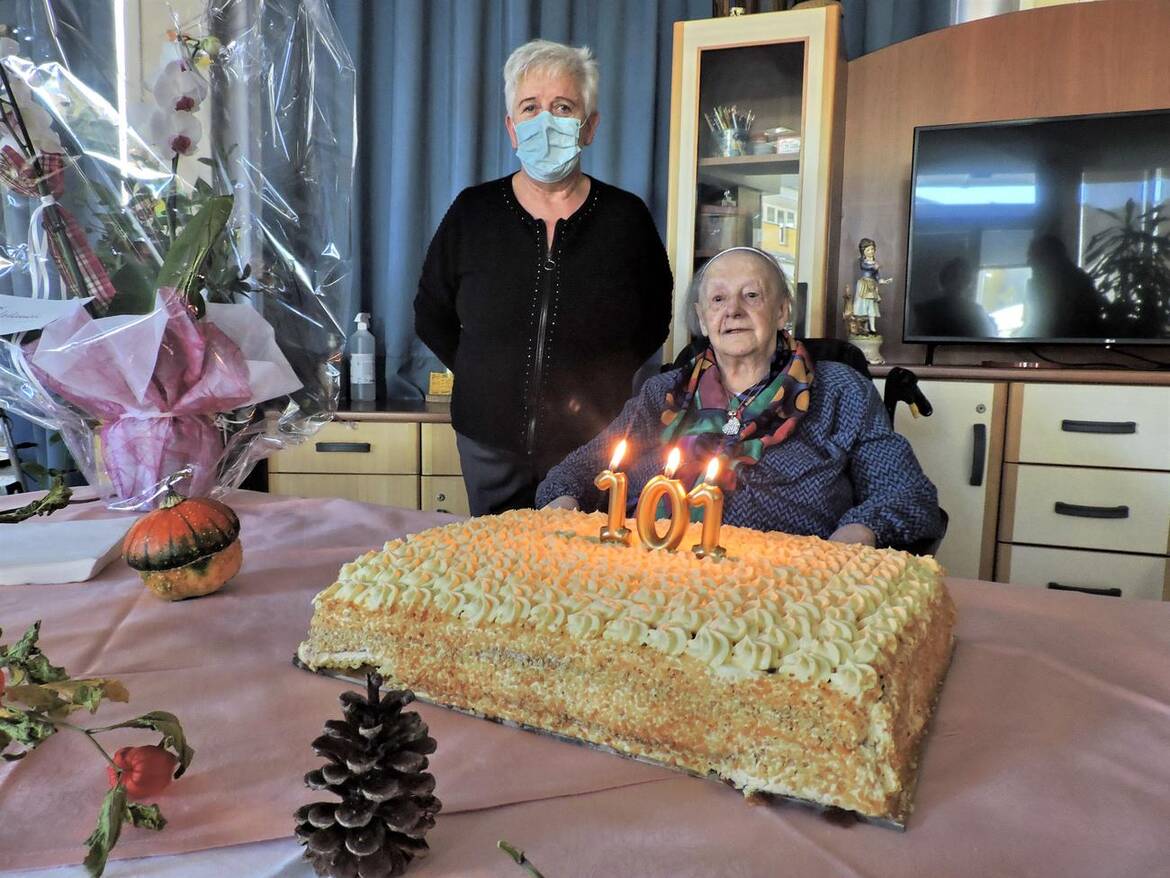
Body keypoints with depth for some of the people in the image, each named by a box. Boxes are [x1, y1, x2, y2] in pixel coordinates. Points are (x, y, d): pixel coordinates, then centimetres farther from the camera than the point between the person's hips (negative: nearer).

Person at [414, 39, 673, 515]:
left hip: (594, 442, -1)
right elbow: (432, 317, 7)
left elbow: (655, 320, 7)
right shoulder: (472, 212, -2)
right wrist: (492, 380, 1)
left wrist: (599, 385, -1)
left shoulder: (626, 216, -3)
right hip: (491, 441, 1)